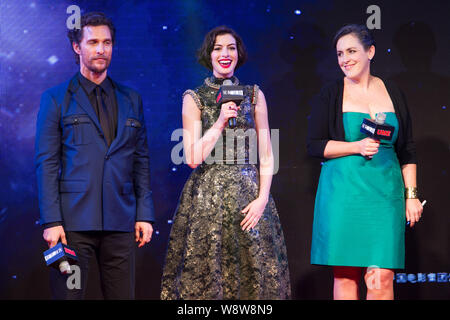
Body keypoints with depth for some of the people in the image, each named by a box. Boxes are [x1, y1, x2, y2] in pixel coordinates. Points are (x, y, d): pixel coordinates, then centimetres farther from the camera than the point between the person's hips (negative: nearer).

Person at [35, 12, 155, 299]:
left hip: (120, 222, 3)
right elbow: (46, 163, 0)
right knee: (69, 294, -2)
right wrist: (51, 221, -9)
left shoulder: (131, 100, 15)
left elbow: (141, 162, 14)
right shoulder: (56, 99, 6)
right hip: (74, 220, -3)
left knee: (122, 295, 2)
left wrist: (145, 214, 6)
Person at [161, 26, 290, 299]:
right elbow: (193, 158, -4)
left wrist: (262, 198, -5)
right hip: (207, 195, -1)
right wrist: (221, 121, -11)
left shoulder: (254, 95, 8)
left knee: (254, 271, -1)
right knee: (206, 272, -2)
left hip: (249, 194, 1)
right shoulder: (194, 99, 4)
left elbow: (266, 155, 6)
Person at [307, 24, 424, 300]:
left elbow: (408, 151, 13)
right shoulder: (331, 95, 4)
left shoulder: (392, 93, 10)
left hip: (385, 192, 1)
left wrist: (411, 194, 6)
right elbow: (314, 145, 0)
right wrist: (357, 147, -12)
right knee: (345, 275, -1)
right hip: (343, 192, -1)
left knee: (382, 278, -8)